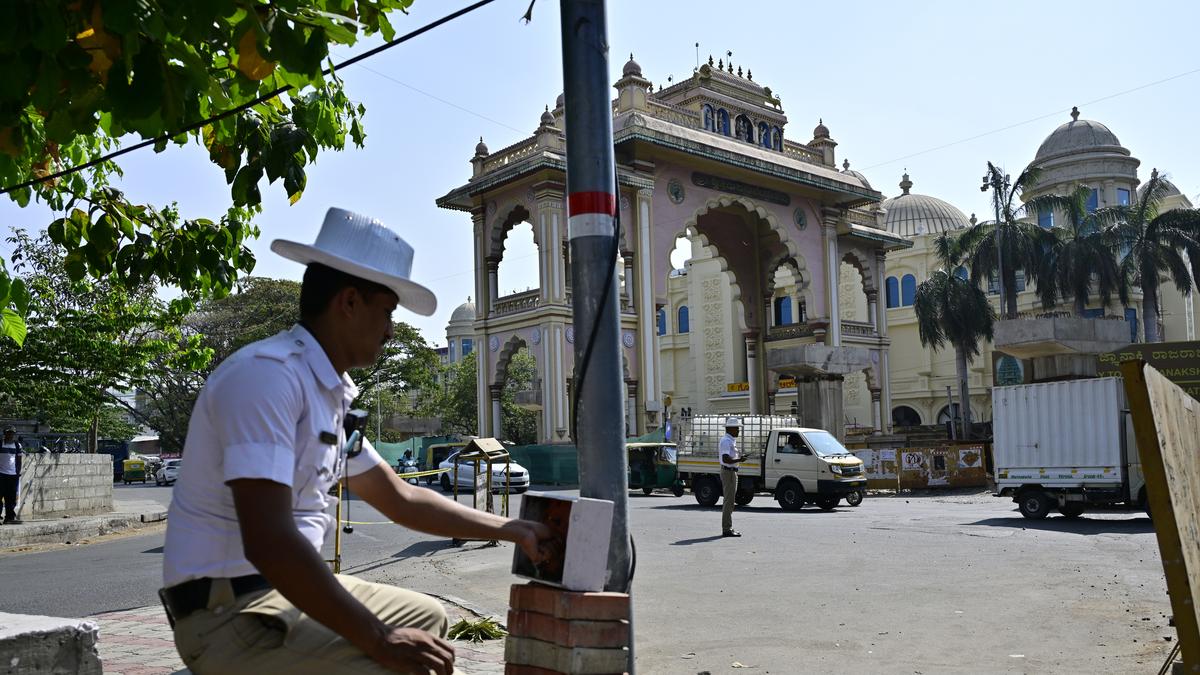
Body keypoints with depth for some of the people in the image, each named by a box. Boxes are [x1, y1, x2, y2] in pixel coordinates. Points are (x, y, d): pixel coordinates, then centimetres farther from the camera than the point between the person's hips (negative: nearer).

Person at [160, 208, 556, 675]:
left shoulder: (333, 393, 9)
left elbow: (399, 499, 17)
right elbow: (268, 541, -28)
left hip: (285, 587, 10)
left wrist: (515, 532, 18)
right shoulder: (267, 375, -20)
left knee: (425, 617, 19)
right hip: (230, 611, -10)